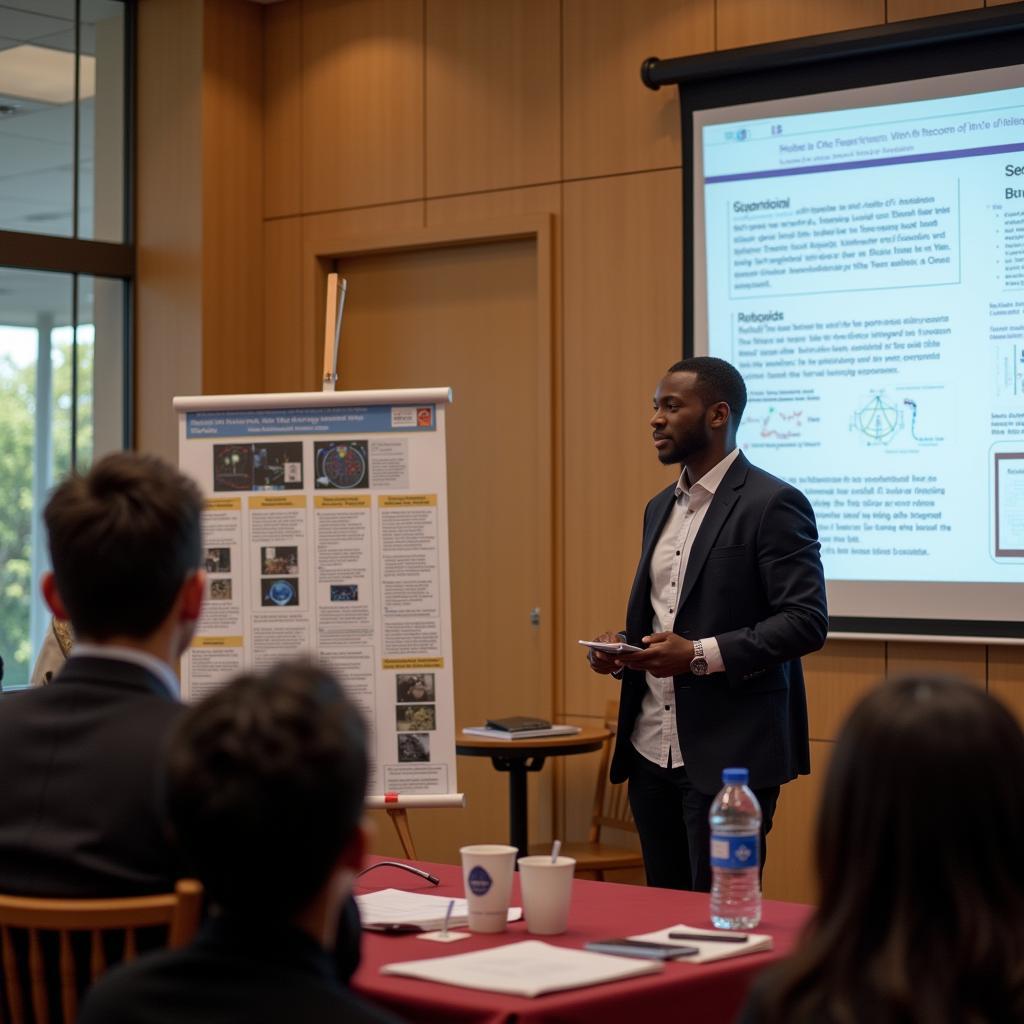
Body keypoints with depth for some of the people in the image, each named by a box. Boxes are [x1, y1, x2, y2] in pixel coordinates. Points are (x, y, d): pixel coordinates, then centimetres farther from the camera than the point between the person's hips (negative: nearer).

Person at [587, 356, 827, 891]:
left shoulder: (773, 504, -9)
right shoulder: (660, 507, 16)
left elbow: (806, 621, -16)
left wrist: (700, 655, -23)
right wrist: (622, 647, 3)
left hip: (729, 755, -8)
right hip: (651, 751, 8)